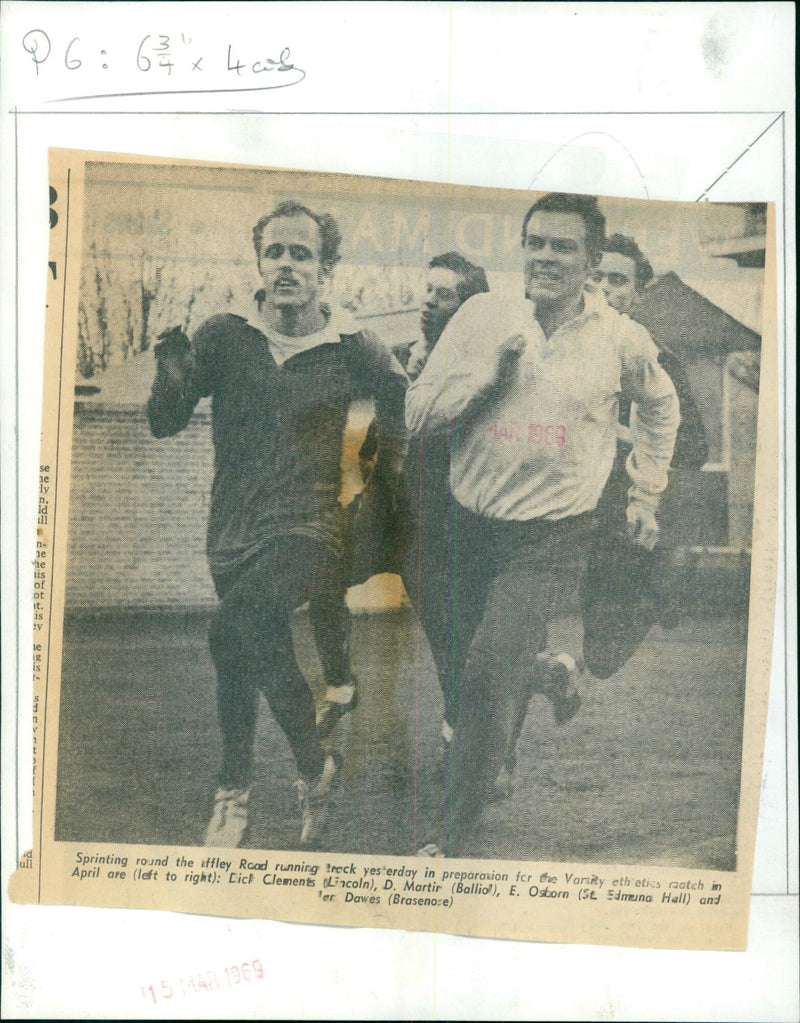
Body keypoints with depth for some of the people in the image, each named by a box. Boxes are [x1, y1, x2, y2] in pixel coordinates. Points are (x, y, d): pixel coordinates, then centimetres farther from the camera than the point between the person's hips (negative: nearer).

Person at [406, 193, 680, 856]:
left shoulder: (620, 338, -2)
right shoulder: (481, 316, -2)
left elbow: (660, 407, 19)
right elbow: (417, 414, -5)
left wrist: (645, 497, 17)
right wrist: (490, 370, -17)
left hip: (553, 535, -3)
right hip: (471, 523, 3)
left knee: (485, 678, -12)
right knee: (481, 647, 20)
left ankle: (454, 838, 9)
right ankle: (557, 671, 56)